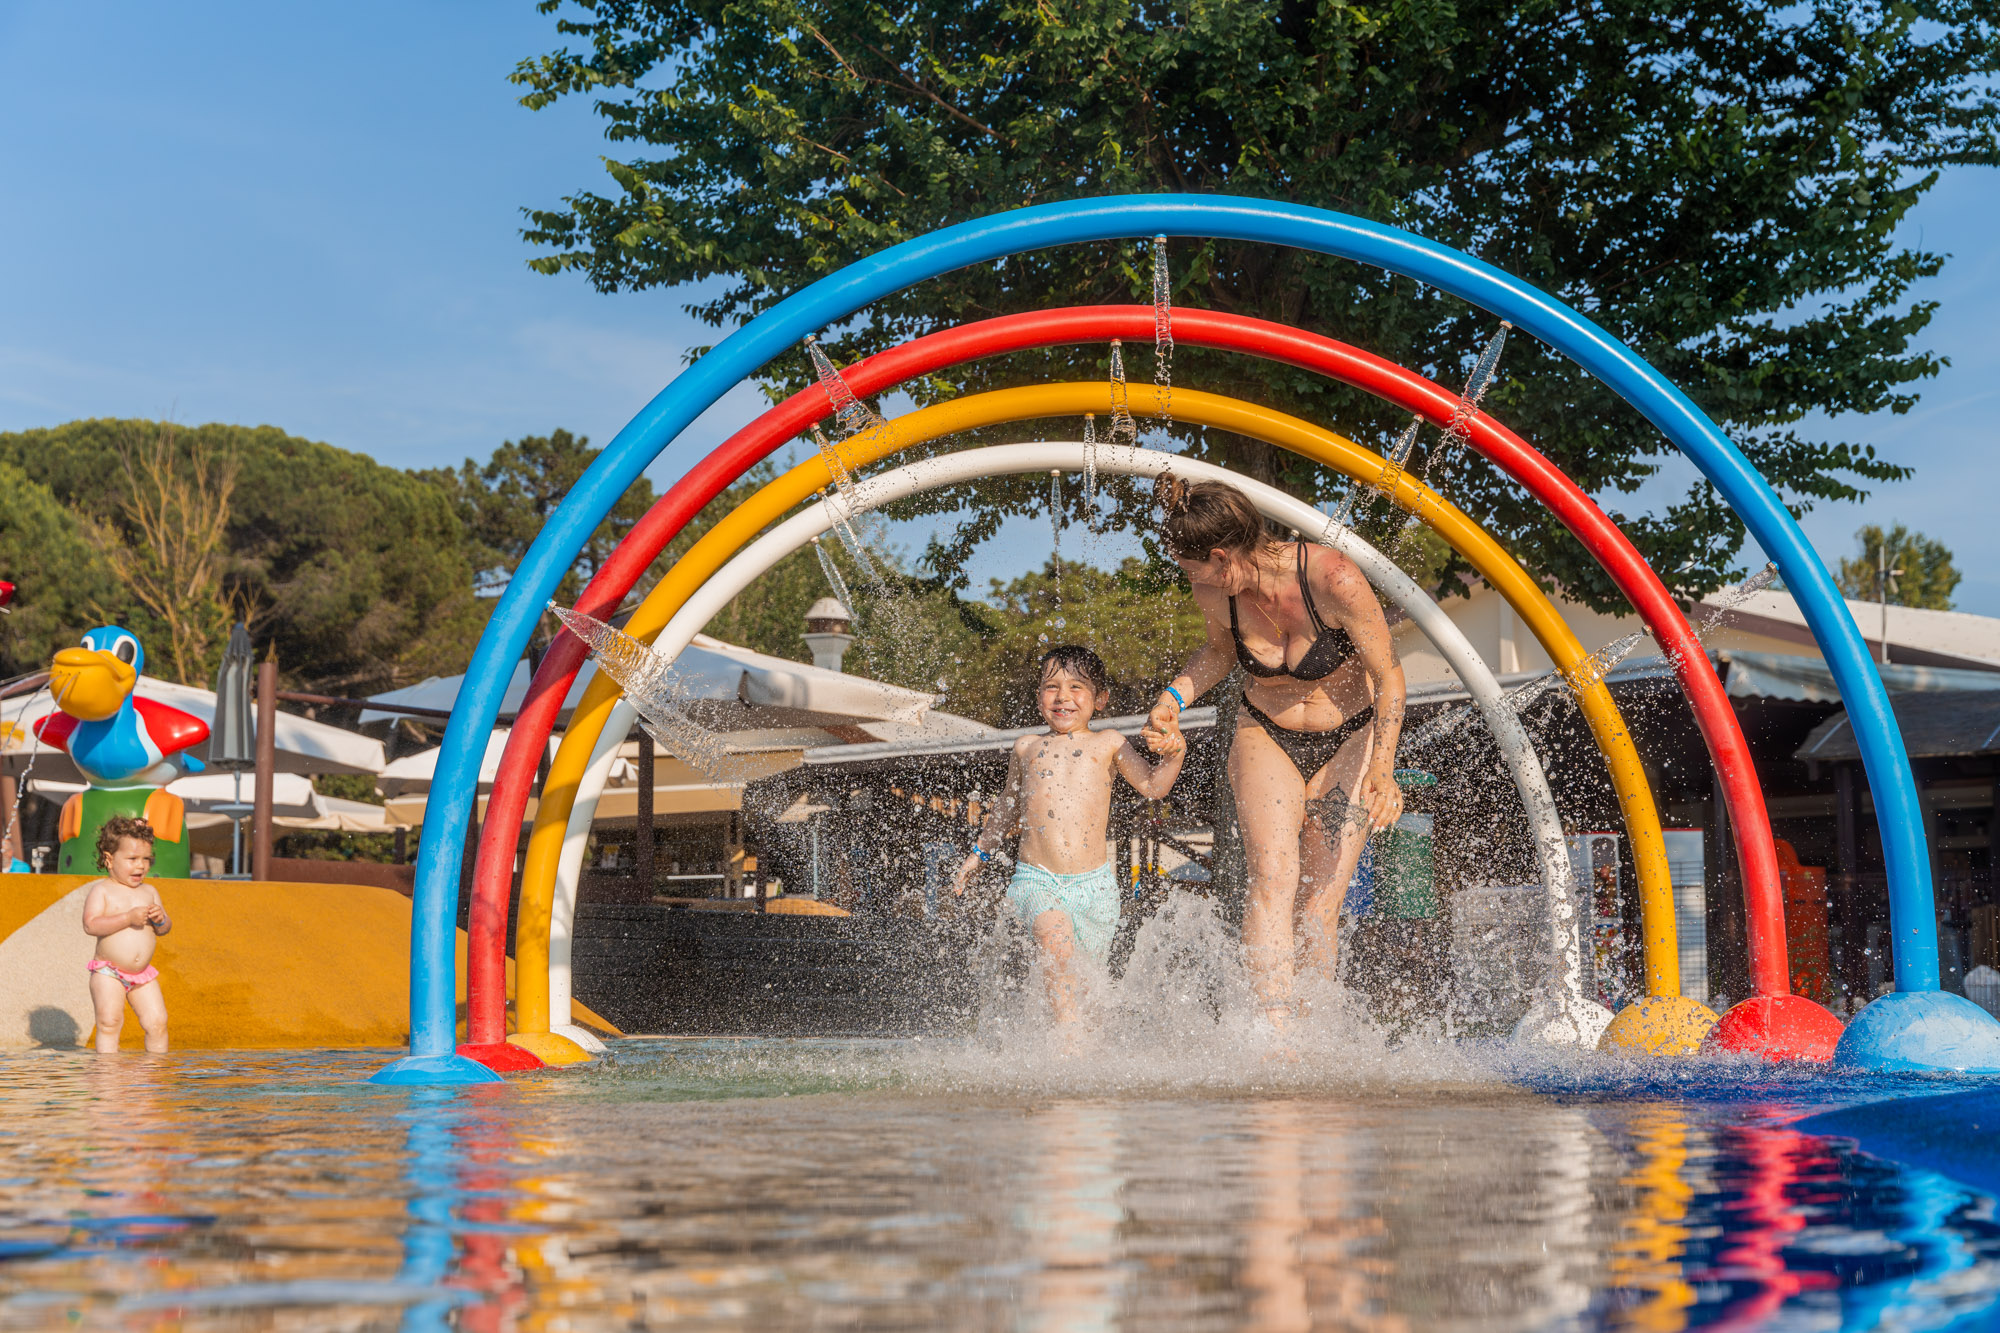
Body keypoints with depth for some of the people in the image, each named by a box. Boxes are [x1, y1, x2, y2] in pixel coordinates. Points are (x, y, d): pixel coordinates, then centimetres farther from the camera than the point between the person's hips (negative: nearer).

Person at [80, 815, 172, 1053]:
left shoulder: (149, 891, 10)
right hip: (108, 973, -4)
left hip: (143, 975, 4)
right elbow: (90, 925, -19)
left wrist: (160, 919, -11)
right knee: (109, 1021, -14)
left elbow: (165, 928, 13)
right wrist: (129, 918, -24)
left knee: (157, 1022, -2)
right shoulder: (101, 890, -6)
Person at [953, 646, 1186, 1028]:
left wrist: (1173, 756, -14)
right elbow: (1009, 805, 30)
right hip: (1036, 879, 0)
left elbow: (1153, 787, 5)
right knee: (1055, 938, -29)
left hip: (1094, 883, 1)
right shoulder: (1027, 748, 16)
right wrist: (979, 853, 34)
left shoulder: (1108, 744, 11)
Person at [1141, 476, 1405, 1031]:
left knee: (1318, 910, -7)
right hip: (1264, 739, 2)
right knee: (1273, 879, -21)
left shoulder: (1334, 580, -28)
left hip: (1349, 742, -2)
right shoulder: (1215, 595, -14)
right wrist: (1174, 696, -6)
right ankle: (1274, 1034, -29)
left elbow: (1389, 676, -17)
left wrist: (1382, 769, -28)